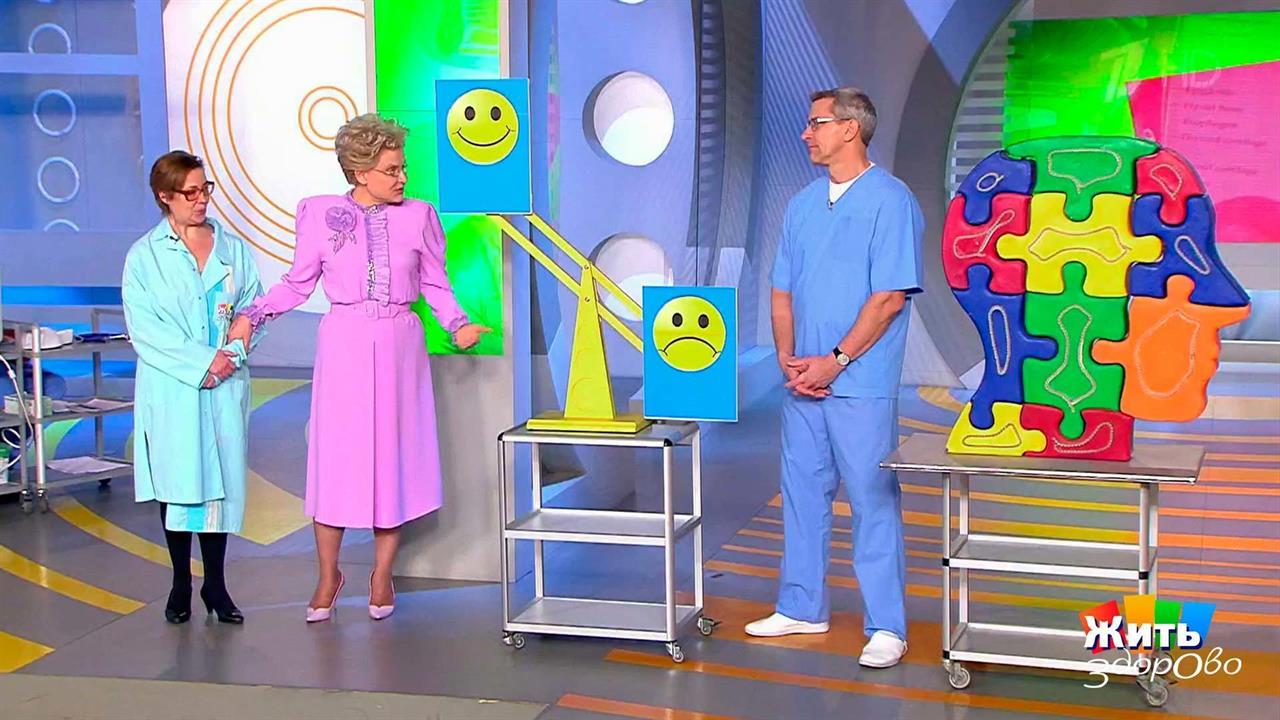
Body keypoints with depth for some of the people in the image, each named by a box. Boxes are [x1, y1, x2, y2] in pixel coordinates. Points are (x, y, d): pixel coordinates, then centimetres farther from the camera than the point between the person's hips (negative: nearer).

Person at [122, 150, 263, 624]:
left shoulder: (233, 249, 10)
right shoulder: (144, 256, 2)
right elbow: (144, 327, -7)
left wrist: (231, 354, -12)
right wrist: (200, 362, -15)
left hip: (226, 387, 2)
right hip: (171, 388, -2)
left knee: (221, 480, 2)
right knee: (177, 481, 2)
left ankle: (215, 584, 13)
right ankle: (181, 584, 16)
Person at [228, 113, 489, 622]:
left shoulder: (418, 217, 2)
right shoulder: (320, 214, -2)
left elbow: (435, 285, 7)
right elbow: (297, 283, 4)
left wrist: (457, 324, -8)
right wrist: (252, 316, -7)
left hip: (399, 346, 1)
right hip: (344, 345, -1)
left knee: (394, 457, 6)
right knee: (336, 456, 2)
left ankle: (381, 575, 21)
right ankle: (328, 576, 18)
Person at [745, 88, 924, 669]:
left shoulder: (890, 201, -8)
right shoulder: (803, 204, 14)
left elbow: (890, 298, -14)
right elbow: (783, 290, 14)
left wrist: (834, 361, -15)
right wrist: (788, 359, 0)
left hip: (860, 383, -7)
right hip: (802, 381, 7)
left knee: (873, 501, -2)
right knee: (802, 494, 13)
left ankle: (885, 626, 5)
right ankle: (802, 608, 25)